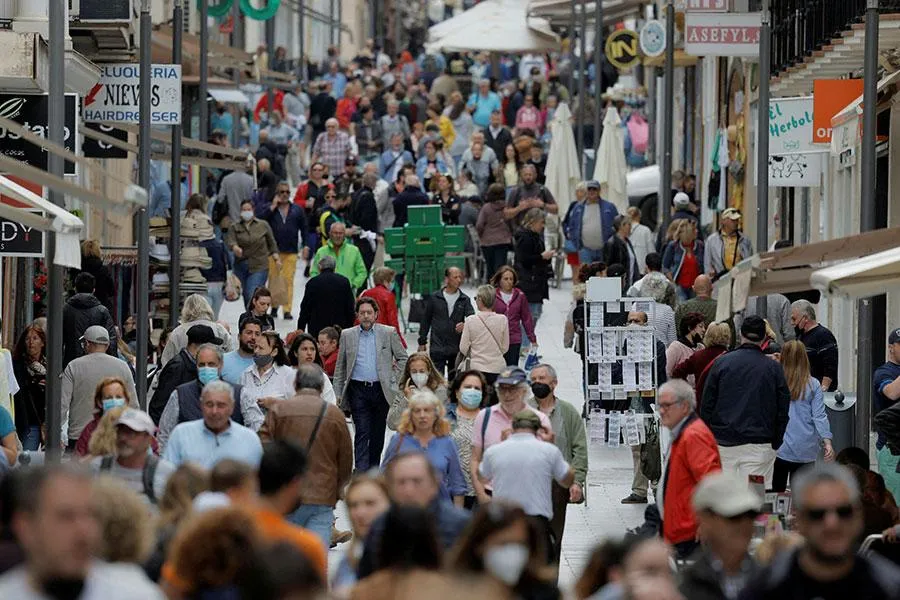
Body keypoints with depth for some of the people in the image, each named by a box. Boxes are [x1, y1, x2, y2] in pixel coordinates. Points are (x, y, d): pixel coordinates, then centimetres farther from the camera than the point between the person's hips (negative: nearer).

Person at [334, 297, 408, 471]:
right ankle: (361, 471, -16)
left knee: (378, 434, 9)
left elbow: (403, 358, 10)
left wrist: (394, 379, 0)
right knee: (362, 432, -10)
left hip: (381, 390, 1)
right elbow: (340, 367, 10)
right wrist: (338, 394, 5)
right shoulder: (347, 335, 7)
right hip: (358, 390, -1)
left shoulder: (389, 333, 4)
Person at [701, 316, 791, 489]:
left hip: (724, 442, 1)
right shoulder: (774, 368, 0)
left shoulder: (721, 362, 2)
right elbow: (783, 411, 3)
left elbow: (706, 405, 3)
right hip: (759, 445, -1)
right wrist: (775, 444, 11)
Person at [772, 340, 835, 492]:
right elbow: (819, 416, -6)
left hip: (780, 449, -1)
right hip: (805, 451, 1)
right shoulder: (813, 385, -3)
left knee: (776, 494, 5)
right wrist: (827, 442, -6)